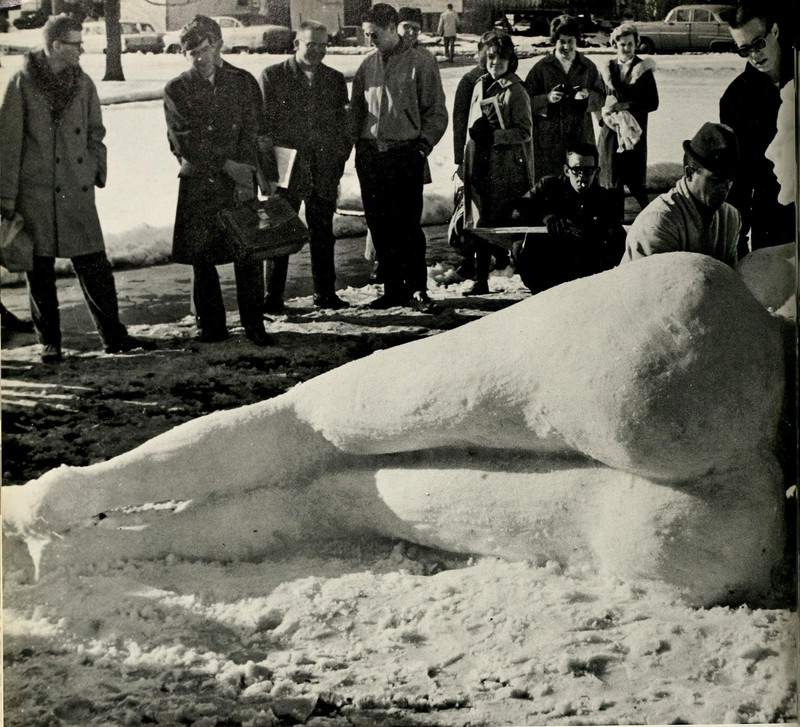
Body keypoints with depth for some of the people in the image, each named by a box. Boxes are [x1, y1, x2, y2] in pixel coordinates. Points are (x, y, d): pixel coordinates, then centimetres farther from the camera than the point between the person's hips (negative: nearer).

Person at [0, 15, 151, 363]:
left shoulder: (82, 83, 9)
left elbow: (95, 132, 20)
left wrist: (96, 171, 7)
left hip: (77, 191, 3)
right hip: (35, 192, -3)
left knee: (95, 265, 2)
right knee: (40, 269, 4)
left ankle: (113, 335, 11)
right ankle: (49, 341, 15)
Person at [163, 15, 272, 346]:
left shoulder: (244, 82, 7)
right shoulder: (176, 90, 5)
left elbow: (251, 133, 1)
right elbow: (184, 141, -4)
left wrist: (244, 176, -11)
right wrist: (226, 164, -10)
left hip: (239, 181, 0)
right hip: (197, 185, 0)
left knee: (249, 253, -2)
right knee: (202, 257, 2)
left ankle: (254, 324, 7)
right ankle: (211, 326, 14)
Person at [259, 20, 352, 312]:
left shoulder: (335, 79, 12)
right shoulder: (272, 76, 2)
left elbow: (343, 125, 14)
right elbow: (263, 123, 1)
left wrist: (339, 159, 3)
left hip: (324, 170, 3)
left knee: (323, 232, 8)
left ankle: (325, 293, 17)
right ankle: (273, 296, 6)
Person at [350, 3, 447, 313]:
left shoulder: (420, 61, -1)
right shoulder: (368, 65, 13)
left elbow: (436, 112, 0)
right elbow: (356, 110, 20)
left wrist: (421, 146, -8)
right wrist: (357, 143, 7)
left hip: (405, 156, -5)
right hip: (369, 157, 5)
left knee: (407, 226, -7)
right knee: (380, 227, 6)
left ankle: (417, 290, 2)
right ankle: (393, 288, 14)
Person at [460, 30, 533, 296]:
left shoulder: (515, 90, -4)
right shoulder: (480, 86, 15)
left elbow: (524, 131, -9)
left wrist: (495, 136, -19)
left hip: (508, 168, -6)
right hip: (480, 165, 6)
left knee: (506, 222, -7)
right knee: (480, 223, 3)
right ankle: (480, 279, 7)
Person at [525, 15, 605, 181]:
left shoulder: (588, 67, 9)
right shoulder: (541, 67, 3)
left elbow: (601, 97, 11)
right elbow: (527, 100, 1)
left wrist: (588, 96, -11)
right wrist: (547, 99, -18)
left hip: (580, 137, 2)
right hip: (547, 139, -2)